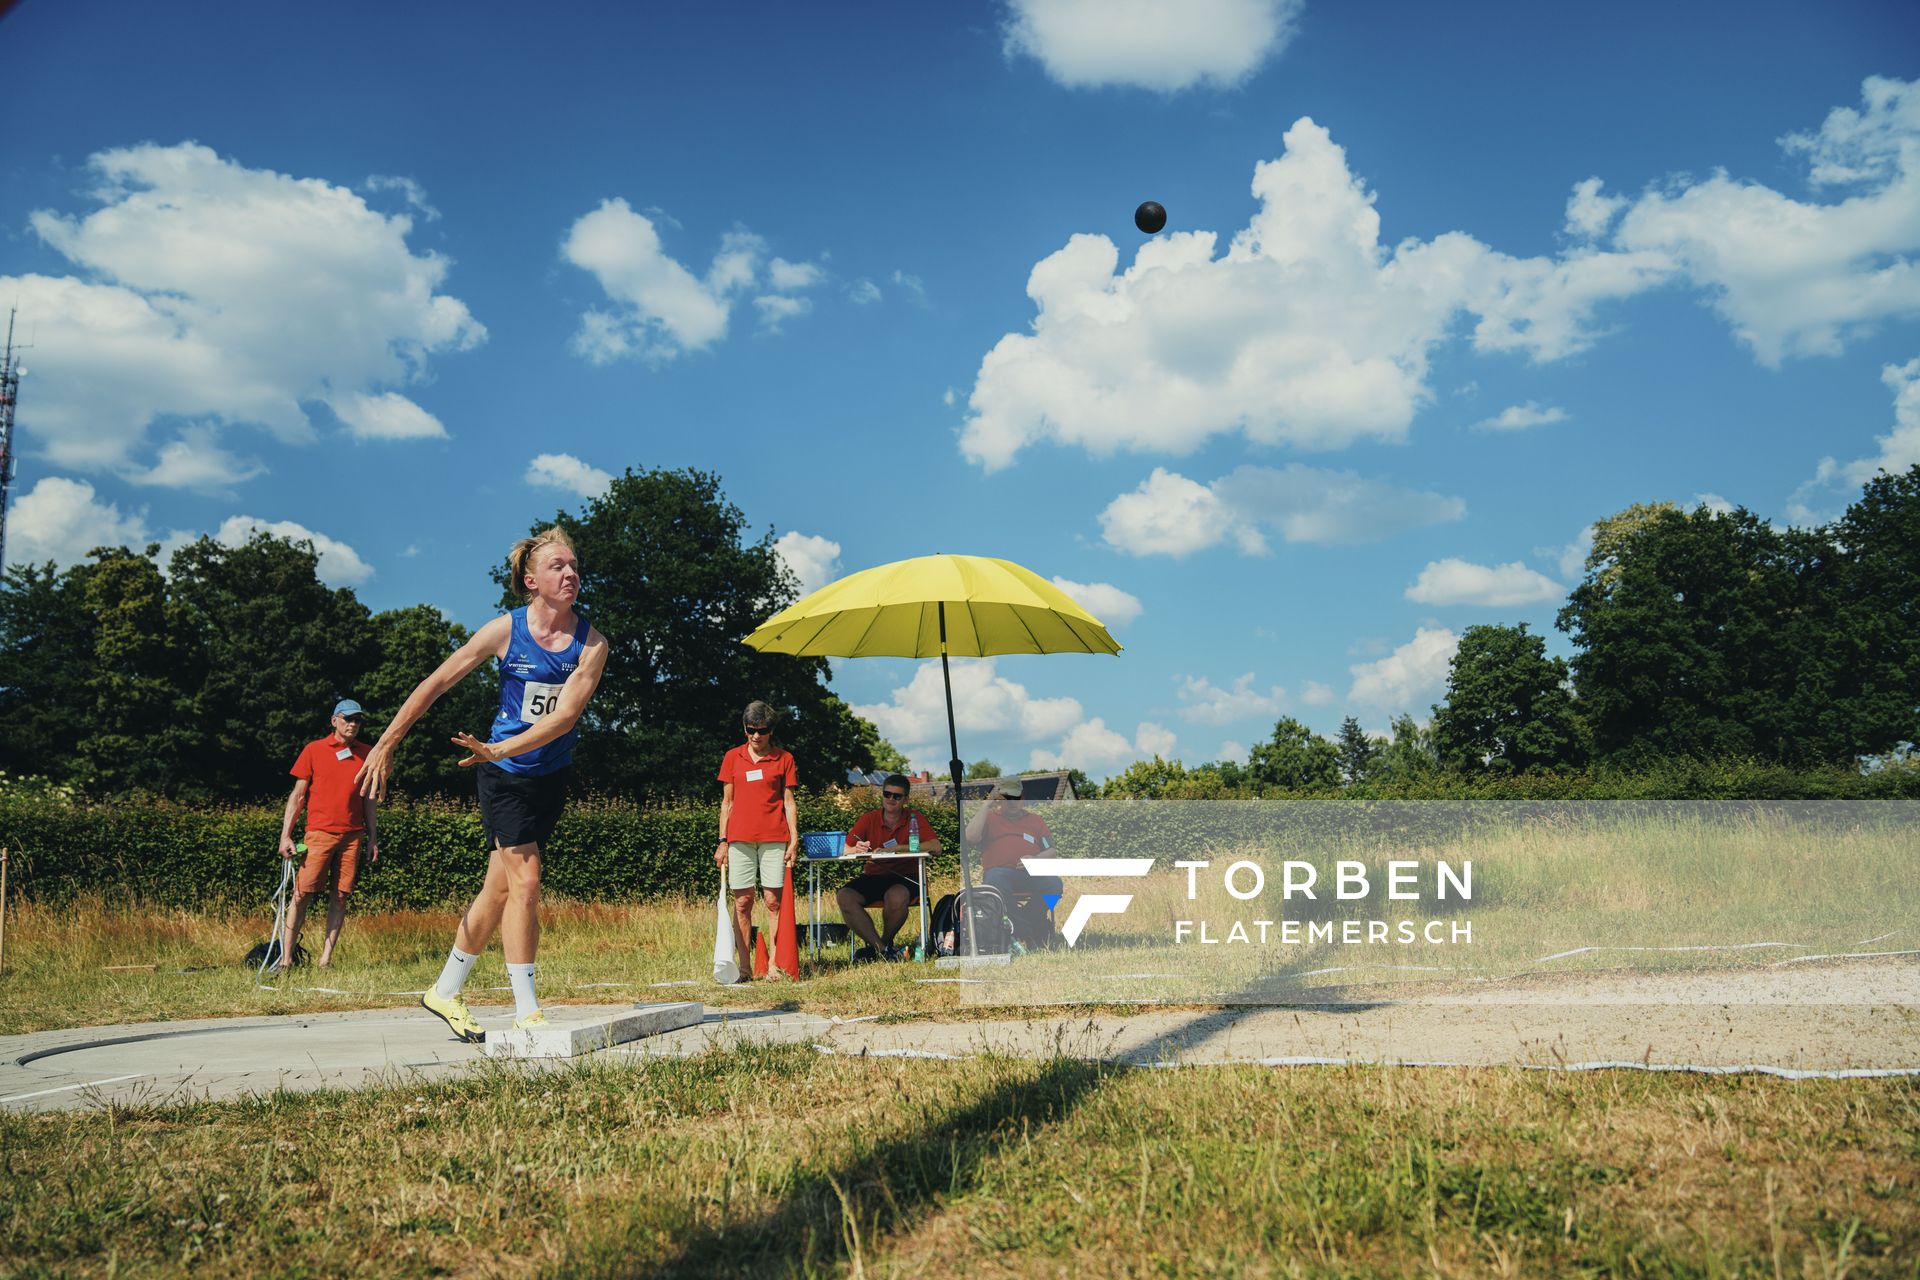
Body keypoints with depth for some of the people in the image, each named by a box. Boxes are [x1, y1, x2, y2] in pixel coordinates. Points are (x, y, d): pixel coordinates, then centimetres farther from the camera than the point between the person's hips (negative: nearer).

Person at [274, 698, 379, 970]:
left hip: (353, 835, 2)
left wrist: (373, 837, 10)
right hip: (319, 833, -2)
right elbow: (298, 794, 4)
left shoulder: (366, 754, 10)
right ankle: (286, 958, 0)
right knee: (303, 894, -6)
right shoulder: (313, 750, 3)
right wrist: (285, 835, -2)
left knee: (340, 896, 1)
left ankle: (325, 960, 6)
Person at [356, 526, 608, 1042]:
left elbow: (565, 715, -20)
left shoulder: (591, 642, -9)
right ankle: (526, 1012, -3)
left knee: (499, 889, 12)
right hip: (502, 774, -3)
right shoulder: (505, 630, -11)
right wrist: (386, 745, -3)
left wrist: (502, 749, -30)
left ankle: (446, 991, 29)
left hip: (549, 775, 3)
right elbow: (435, 685, -3)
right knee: (525, 881, -12)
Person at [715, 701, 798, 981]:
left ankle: (774, 965, 0)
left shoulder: (783, 758, 7)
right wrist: (723, 841, 6)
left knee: (773, 901, -3)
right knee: (742, 902, 0)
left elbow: (789, 802, 7)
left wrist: (794, 839, -1)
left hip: (774, 837, -1)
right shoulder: (733, 757, 10)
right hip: (740, 838, 1)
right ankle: (744, 967, 4)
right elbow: (727, 802, 12)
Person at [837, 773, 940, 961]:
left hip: (905, 877, -3)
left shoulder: (914, 819, 1)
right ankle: (881, 948, -22)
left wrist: (895, 848, -21)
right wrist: (857, 849, -26)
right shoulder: (868, 819, 7)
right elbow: (845, 850, 0)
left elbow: (935, 846, -14)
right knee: (844, 896, -25)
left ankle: (885, 942, -6)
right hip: (872, 877, 3)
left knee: (897, 896, -36)